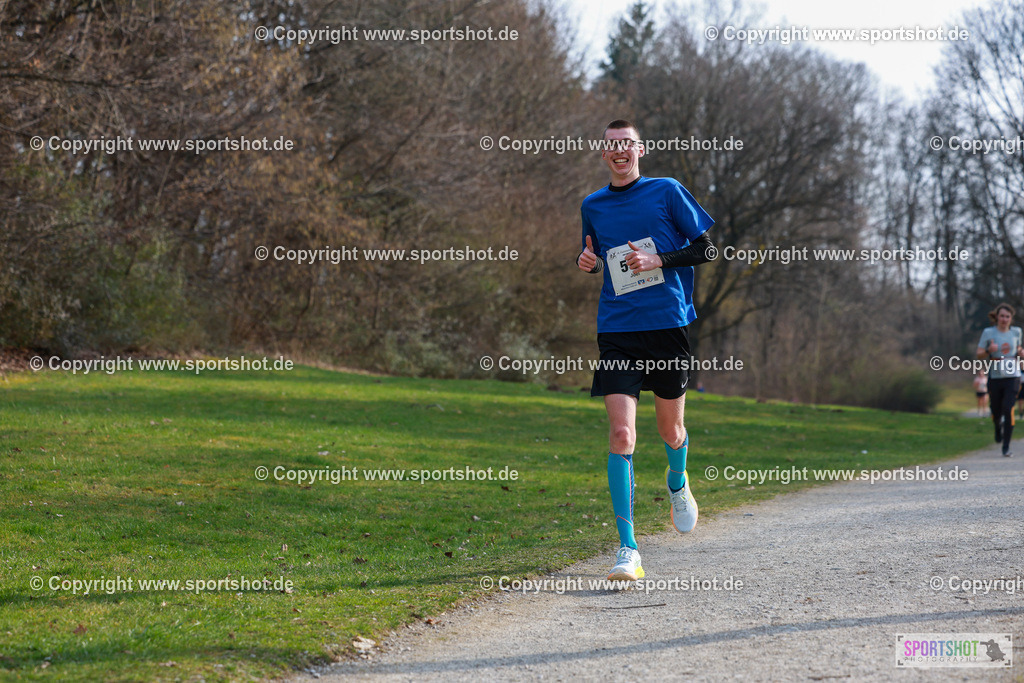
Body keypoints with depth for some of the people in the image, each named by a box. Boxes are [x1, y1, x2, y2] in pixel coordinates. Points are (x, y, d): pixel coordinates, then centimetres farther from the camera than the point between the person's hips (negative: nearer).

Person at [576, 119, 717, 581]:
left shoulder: (667, 192, 1)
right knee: (621, 434, -13)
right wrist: (588, 262, 2)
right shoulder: (592, 207, 11)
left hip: (668, 323, -1)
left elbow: (707, 249, 3)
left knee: (670, 430, 11)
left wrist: (658, 260, -12)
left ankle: (678, 482, 48)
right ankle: (627, 548, -13)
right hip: (617, 331, 1)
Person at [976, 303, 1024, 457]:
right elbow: (979, 354, -1)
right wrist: (989, 350, -21)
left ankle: (1006, 447, -10)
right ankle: (999, 426, 48)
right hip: (995, 377, 0)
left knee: (1008, 409, -15)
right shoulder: (988, 333, -1)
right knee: (996, 412, 8)